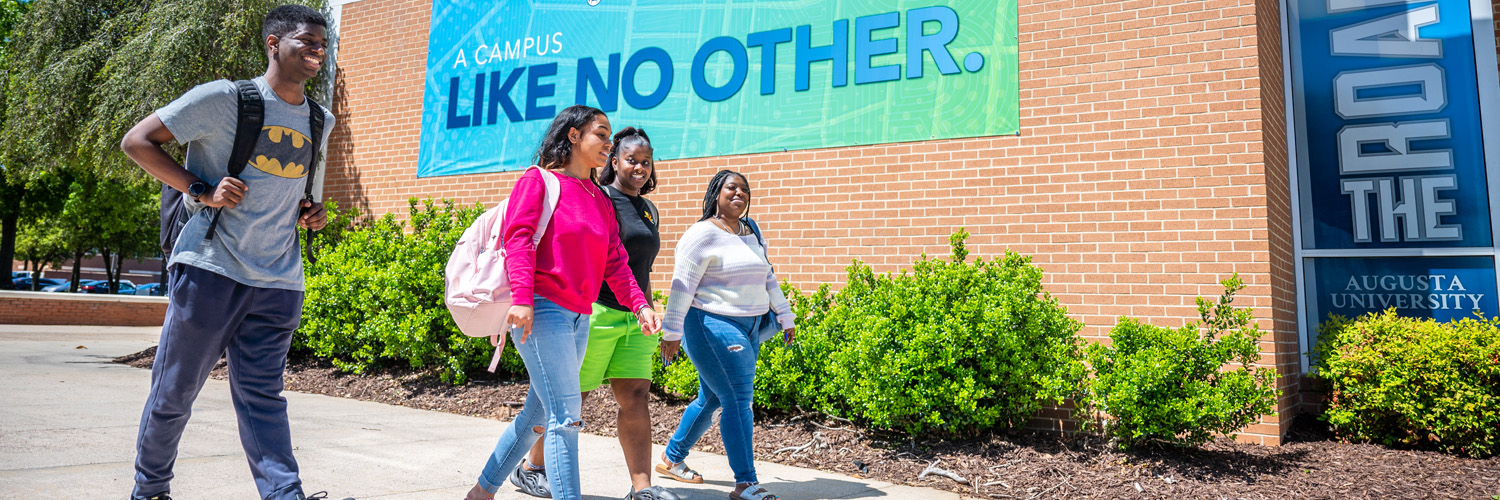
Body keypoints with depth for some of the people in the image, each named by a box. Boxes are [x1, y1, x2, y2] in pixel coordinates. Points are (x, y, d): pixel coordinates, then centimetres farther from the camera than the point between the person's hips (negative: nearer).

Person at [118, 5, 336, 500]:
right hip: (211, 269, -3)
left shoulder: (320, 122, 15)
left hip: (279, 284, 4)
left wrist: (311, 212, 10)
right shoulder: (224, 97, -3)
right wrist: (201, 191, -12)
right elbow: (137, 141, 0)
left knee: (262, 395, 1)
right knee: (174, 391, 8)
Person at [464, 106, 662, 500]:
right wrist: (522, 297, -22)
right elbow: (518, 238, -10)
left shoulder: (601, 200, 19)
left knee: (539, 414, 13)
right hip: (542, 309, -8)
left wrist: (640, 304, 2)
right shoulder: (539, 179, 0)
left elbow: (614, 261, 14)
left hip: (579, 318, 8)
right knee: (566, 415, -12)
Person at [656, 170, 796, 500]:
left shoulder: (753, 233, 16)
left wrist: (786, 318, 19)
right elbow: (682, 284, -13)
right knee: (738, 401, -11)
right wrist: (671, 332, -17)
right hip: (712, 325, -8)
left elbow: (768, 279, 21)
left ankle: (672, 459, 32)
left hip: (748, 329, 8)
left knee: (712, 398, 15)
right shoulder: (703, 233, -9)